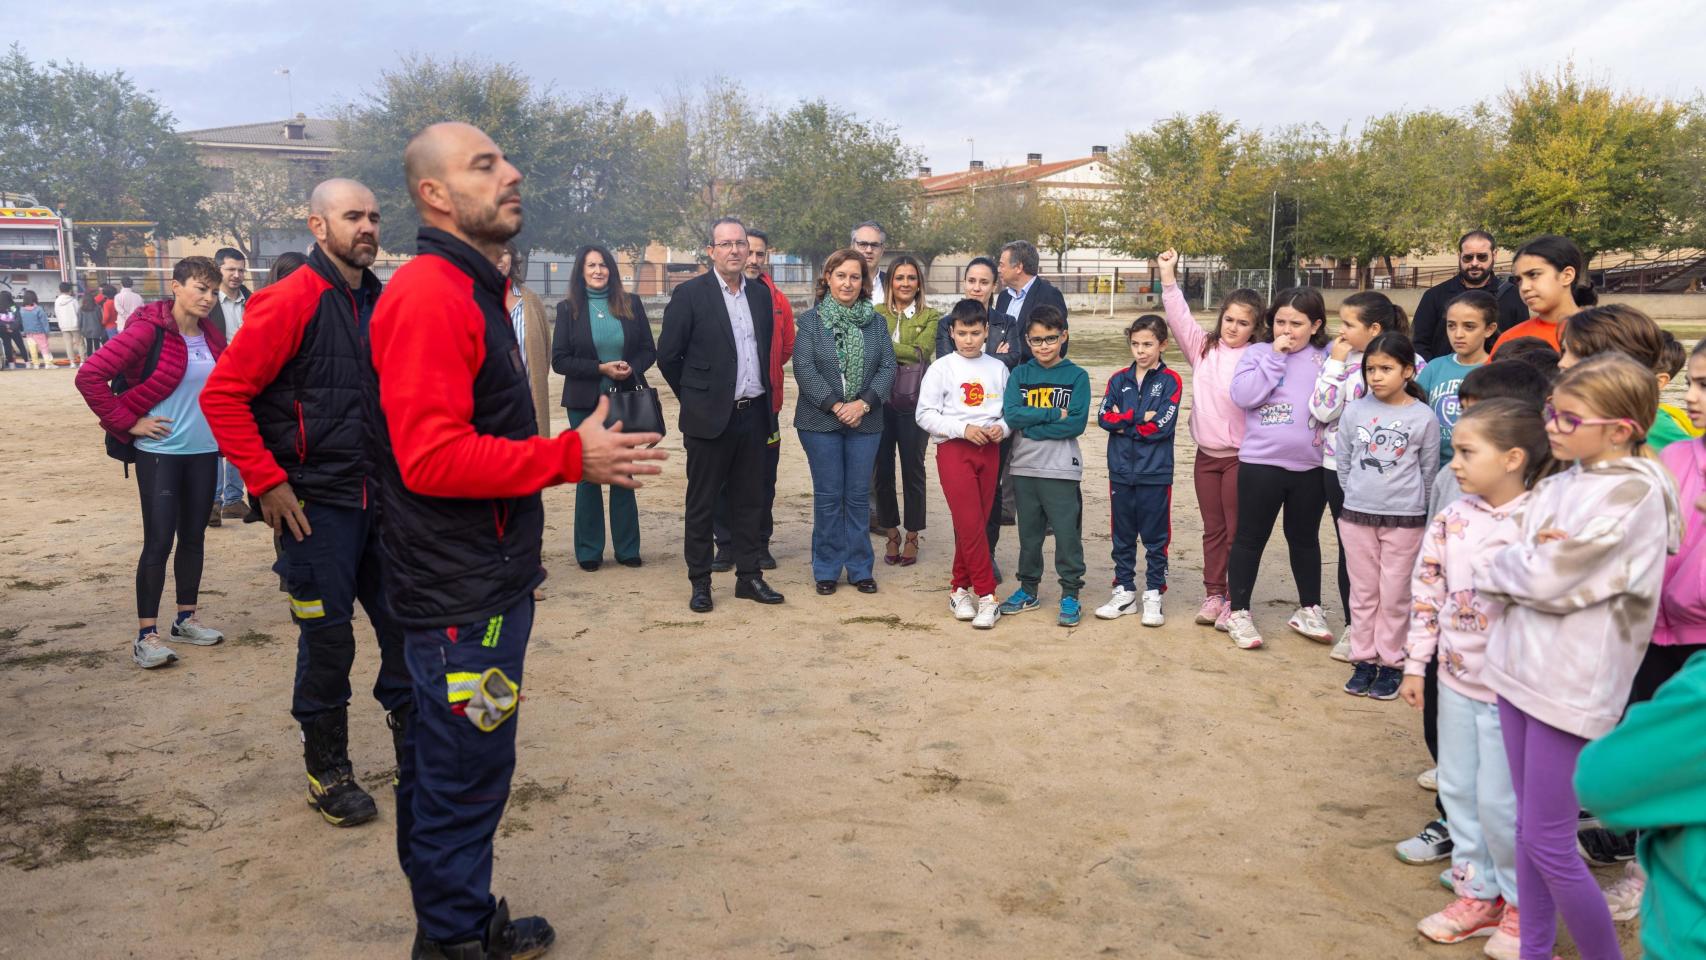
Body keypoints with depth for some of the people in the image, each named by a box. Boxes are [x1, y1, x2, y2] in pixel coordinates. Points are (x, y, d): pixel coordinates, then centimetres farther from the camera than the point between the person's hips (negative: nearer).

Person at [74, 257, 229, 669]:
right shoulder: (148, 331, -13)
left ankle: (185, 619, 25)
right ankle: (145, 634, 4)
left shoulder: (212, 337, 6)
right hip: (159, 452, -6)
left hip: (203, 452, 6)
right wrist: (127, 423, -14)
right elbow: (89, 376, -17)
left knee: (193, 536, 12)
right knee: (158, 541, -4)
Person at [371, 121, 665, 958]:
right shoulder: (429, 296, -18)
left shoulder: (473, 290, 15)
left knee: (446, 765, 20)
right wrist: (572, 457, -21)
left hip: (481, 583, 10)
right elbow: (433, 457, -25)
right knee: (465, 773, 3)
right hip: (460, 599, -10)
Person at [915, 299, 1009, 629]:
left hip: (989, 450, 4)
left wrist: (1001, 427, -9)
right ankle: (986, 595, -4)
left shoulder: (998, 369, 9)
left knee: (976, 524, 7)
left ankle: (960, 588, 20)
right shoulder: (942, 368, -1)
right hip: (953, 449, -4)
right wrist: (963, 429, -15)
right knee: (970, 524, -10)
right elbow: (925, 414, -5)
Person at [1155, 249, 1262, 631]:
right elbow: (1179, 317, -1)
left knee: (1237, 532, 3)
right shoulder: (1204, 348, 5)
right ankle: (1213, 595, 23)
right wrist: (1168, 275, -8)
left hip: (1239, 456, -5)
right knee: (1213, 530, 14)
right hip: (1206, 455, 5)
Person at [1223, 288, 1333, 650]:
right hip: (1261, 463, -2)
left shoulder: (1326, 358, 2)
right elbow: (1242, 395, -16)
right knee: (1250, 538, 7)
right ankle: (1238, 612, 18)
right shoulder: (1258, 352, -2)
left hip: (1311, 466, 2)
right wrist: (1276, 357, -15)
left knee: (1305, 538, 18)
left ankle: (1309, 609, 32)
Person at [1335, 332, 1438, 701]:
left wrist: (1414, 507, 6)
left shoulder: (1423, 418, -6)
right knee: (1363, 591, 10)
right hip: (1357, 515, 2)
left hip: (1404, 519, -2)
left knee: (1394, 594, 5)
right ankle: (1364, 659, 20)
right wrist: (1358, 495, 10)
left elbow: (1429, 472, 2)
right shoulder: (1355, 411, -2)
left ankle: (1391, 663, 17)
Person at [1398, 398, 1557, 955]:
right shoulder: (1452, 520, -1)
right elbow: (1427, 592, 5)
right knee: (1459, 789, 15)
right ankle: (1477, 894, 33)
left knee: (1500, 801, 4)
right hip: (1455, 679, 6)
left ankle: (1521, 904, 27)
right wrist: (1415, 664, 7)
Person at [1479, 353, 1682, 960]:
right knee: (1528, 829, 17)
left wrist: (1499, 568, -3)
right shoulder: (1560, 484, 8)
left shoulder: (1632, 494, -16)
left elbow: (1550, 582, -20)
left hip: (1573, 682, -8)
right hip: (1522, 662, 8)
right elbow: (1527, 566, 9)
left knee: (1549, 847, -1)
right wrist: (1535, 555, -12)